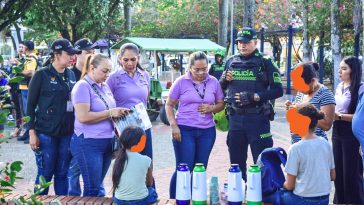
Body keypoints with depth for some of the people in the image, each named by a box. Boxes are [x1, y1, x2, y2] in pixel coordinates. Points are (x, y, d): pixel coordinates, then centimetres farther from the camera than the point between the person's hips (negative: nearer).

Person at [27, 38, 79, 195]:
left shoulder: (71, 75, 10)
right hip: (46, 133, -4)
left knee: (62, 174, 10)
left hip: (67, 133, 5)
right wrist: (32, 132, -10)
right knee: (45, 174, 2)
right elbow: (30, 105, -5)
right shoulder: (41, 75, -5)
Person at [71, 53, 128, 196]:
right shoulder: (82, 86, -12)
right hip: (88, 143, -7)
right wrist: (110, 113, -19)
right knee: (93, 189, -3)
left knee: (98, 186, 14)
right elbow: (83, 117, -22)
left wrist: (119, 113, 6)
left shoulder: (105, 86, 12)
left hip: (107, 142, 8)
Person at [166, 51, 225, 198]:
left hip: (207, 131, 3)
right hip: (184, 130, -3)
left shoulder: (213, 82, 3)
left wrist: (212, 108, -11)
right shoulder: (181, 82, -4)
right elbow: (169, 105, 1)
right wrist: (173, 126, -10)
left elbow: (221, 104, 11)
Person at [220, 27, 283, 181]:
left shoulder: (265, 62, -3)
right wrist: (224, 79, -2)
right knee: (236, 160, 14)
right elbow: (222, 87, 20)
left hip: (257, 118, -5)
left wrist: (255, 96, -18)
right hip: (235, 118, 5)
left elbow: (278, 90, -8)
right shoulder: (231, 62, 10)